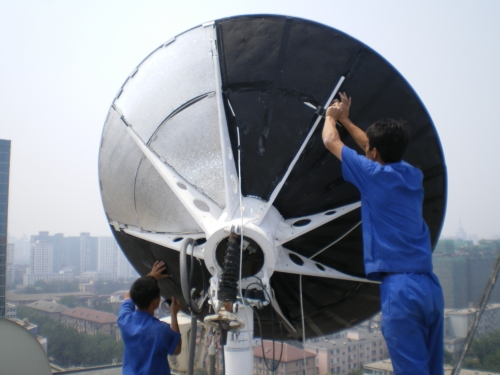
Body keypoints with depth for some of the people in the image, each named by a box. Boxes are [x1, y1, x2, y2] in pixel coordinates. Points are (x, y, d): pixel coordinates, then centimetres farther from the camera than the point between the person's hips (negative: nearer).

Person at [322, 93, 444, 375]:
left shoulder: (374, 174, -5)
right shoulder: (414, 176, 13)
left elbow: (331, 141, 9)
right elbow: (377, 147, 31)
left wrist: (331, 117, 30)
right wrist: (345, 119, 41)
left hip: (401, 287, -7)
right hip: (431, 286, 7)